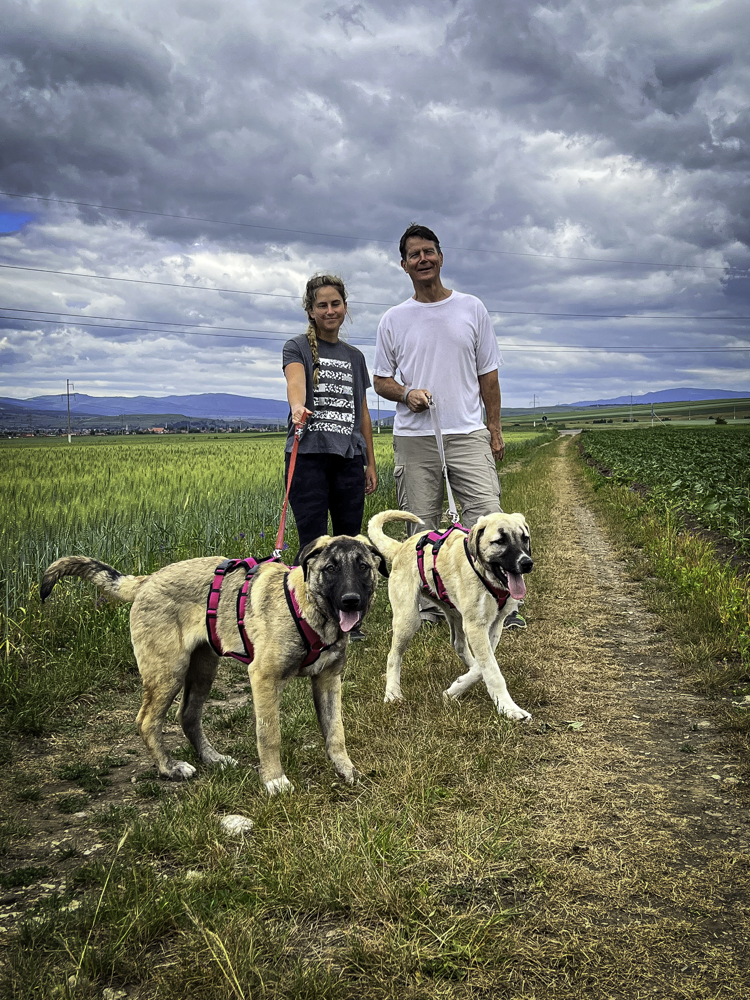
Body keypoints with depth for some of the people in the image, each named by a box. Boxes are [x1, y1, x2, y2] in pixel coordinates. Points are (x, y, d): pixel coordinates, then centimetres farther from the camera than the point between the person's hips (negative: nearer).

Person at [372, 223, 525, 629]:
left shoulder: (472, 308, 10)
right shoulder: (393, 320, 9)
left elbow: (488, 374, 12)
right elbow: (380, 381, 14)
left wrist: (495, 428, 6)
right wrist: (407, 393, -8)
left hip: (468, 434, -1)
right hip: (414, 438, 1)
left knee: (486, 516, -11)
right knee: (421, 527, 5)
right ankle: (426, 605, 15)